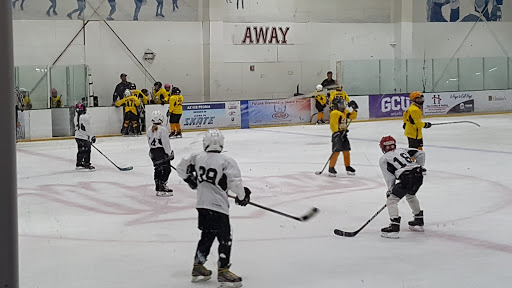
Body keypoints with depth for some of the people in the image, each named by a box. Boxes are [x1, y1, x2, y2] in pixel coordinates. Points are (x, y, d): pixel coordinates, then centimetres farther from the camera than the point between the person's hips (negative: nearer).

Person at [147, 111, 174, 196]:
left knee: (158, 169, 18)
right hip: (162, 151, -8)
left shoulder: (149, 130, 5)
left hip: (153, 151, 8)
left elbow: (150, 143, 12)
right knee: (166, 169, -3)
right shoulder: (162, 130, -17)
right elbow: (166, 143, -17)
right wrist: (170, 153, -10)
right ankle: (162, 189, -8)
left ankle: (158, 186, 26)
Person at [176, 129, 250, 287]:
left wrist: (190, 179, 33)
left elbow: (181, 168, 15)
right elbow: (235, 182, -17)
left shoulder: (197, 157, 3)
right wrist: (242, 196, 1)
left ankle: (198, 268, 26)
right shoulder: (227, 161, -13)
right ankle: (223, 271, 0)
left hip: (202, 204, 7)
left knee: (207, 236, 20)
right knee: (225, 238, 2)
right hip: (218, 206, -7)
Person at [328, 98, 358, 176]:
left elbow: (352, 116, 21)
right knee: (336, 151, -12)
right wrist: (338, 133, -28)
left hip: (343, 134, 9)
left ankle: (348, 167, 25)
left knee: (346, 151, 13)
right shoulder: (335, 113, -14)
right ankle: (331, 168, -7)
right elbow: (333, 125, -21)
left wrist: (354, 109, 7)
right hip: (337, 134, -8)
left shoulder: (345, 112, 13)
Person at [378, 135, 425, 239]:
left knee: (391, 200, 1)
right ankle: (419, 221, 41)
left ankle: (394, 226, -14)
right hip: (418, 176, 7)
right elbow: (420, 154, 20)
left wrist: (390, 191, 17)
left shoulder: (383, 159, 8)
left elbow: (390, 178, 5)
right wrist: (419, 166, 31)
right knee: (410, 196, 33)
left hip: (407, 178, -7)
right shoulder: (402, 150, 23)